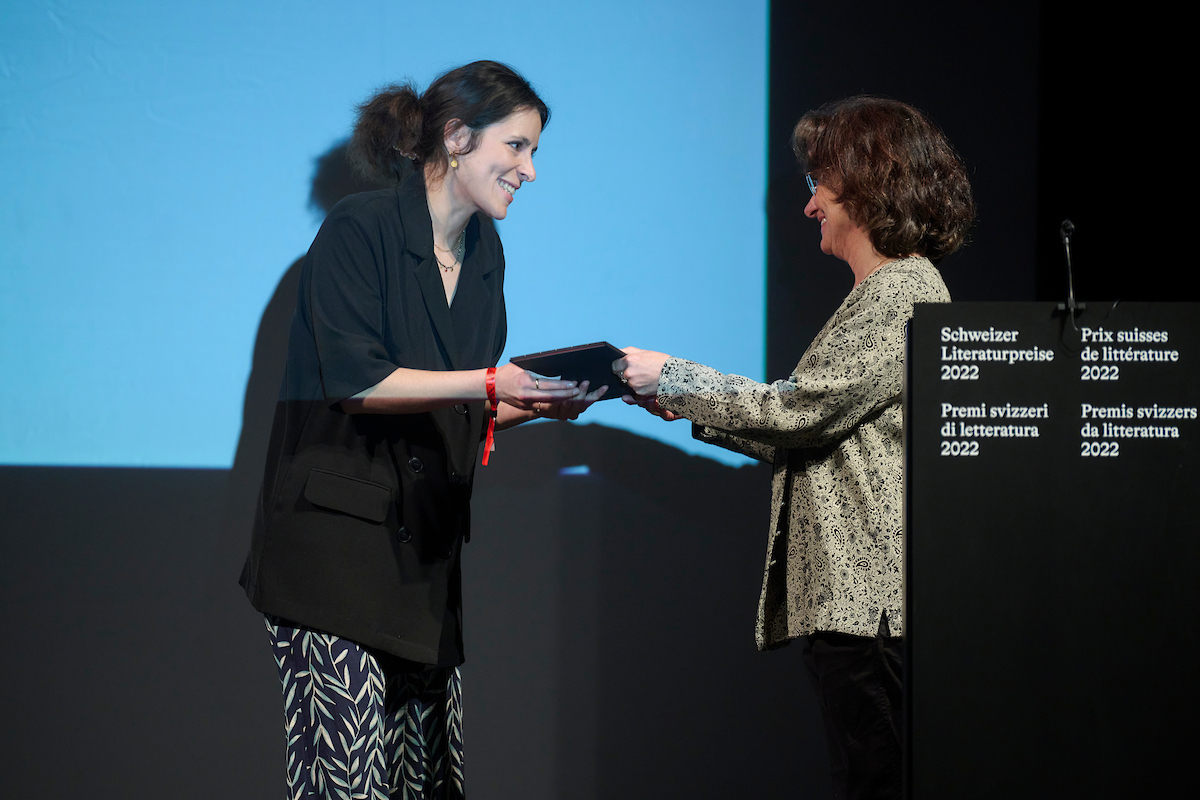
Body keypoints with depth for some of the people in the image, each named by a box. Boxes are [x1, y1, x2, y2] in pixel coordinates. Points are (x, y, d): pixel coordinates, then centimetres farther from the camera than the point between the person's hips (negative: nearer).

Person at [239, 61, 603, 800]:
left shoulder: (485, 254, 16)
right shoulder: (359, 230, -7)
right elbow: (354, 380, -16)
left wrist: (540, 404, 0)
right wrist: (489, 384, -21)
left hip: (425, 546, 7)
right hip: (335, 537, -7)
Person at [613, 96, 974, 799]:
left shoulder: (904, 291, -10)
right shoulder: (886, 291, 23)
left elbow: (802, 409, -16)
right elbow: (817, 431, 21)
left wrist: (672, 378, -6)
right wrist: (694, 407, 17)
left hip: (872, 595, -10)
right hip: (852, 593, 10)